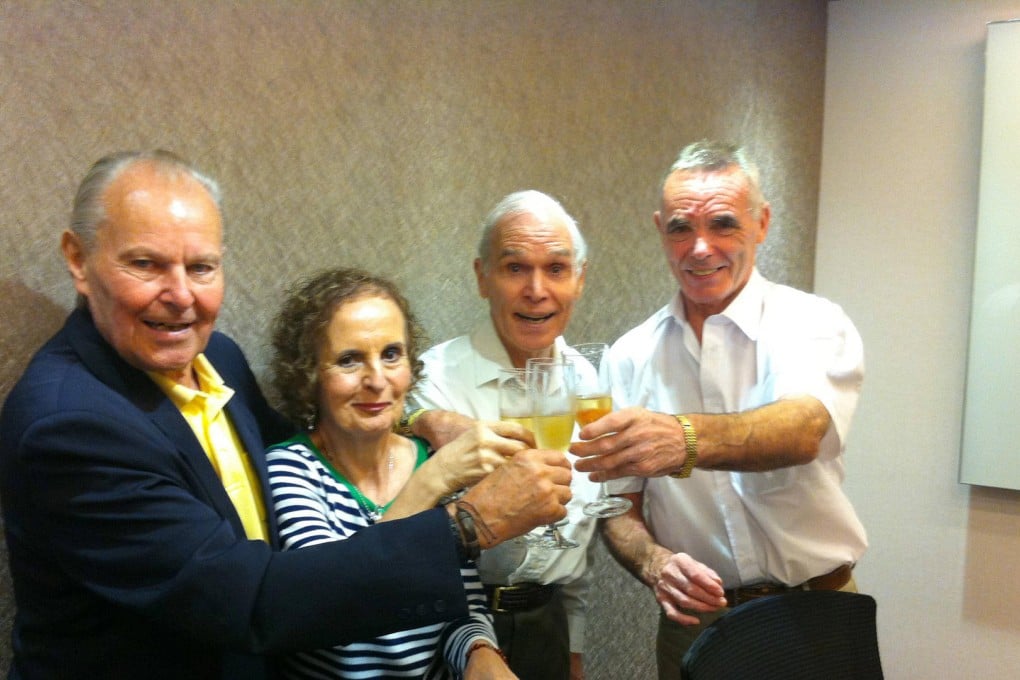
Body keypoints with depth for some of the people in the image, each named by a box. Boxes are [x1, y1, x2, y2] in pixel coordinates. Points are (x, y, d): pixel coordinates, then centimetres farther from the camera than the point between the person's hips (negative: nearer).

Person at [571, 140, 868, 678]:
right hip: (694, 619, 2)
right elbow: (619, 504, 1)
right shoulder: (631, 357, -2)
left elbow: (804, 429, -32)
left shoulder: (813, 324, -11)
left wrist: (685, 438, -50)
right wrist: (654, 564, -19)